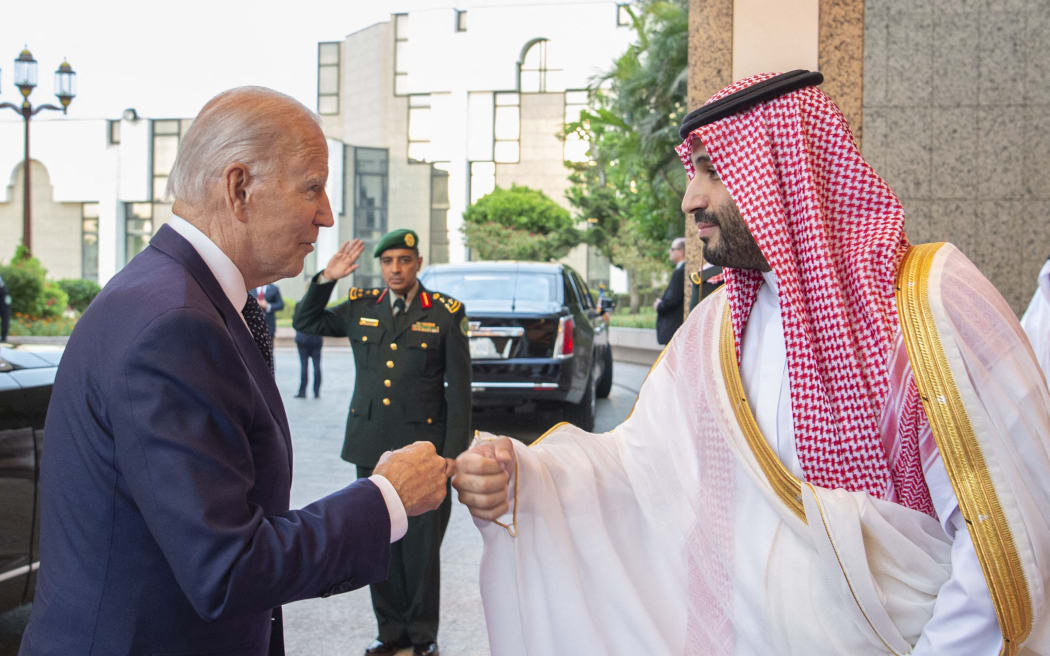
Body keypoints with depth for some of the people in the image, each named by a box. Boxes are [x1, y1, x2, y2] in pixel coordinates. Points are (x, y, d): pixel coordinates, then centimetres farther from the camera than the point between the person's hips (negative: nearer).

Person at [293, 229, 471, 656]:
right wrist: (326, 279, 2)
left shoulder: (445, 313, -2)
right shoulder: (361, 308, 7)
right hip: (370, 445, 4)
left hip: (422, 445, -3)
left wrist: (453, 455, -7)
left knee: (421, 547, 2)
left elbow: (459, 389, -2)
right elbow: (305, 322, 19)